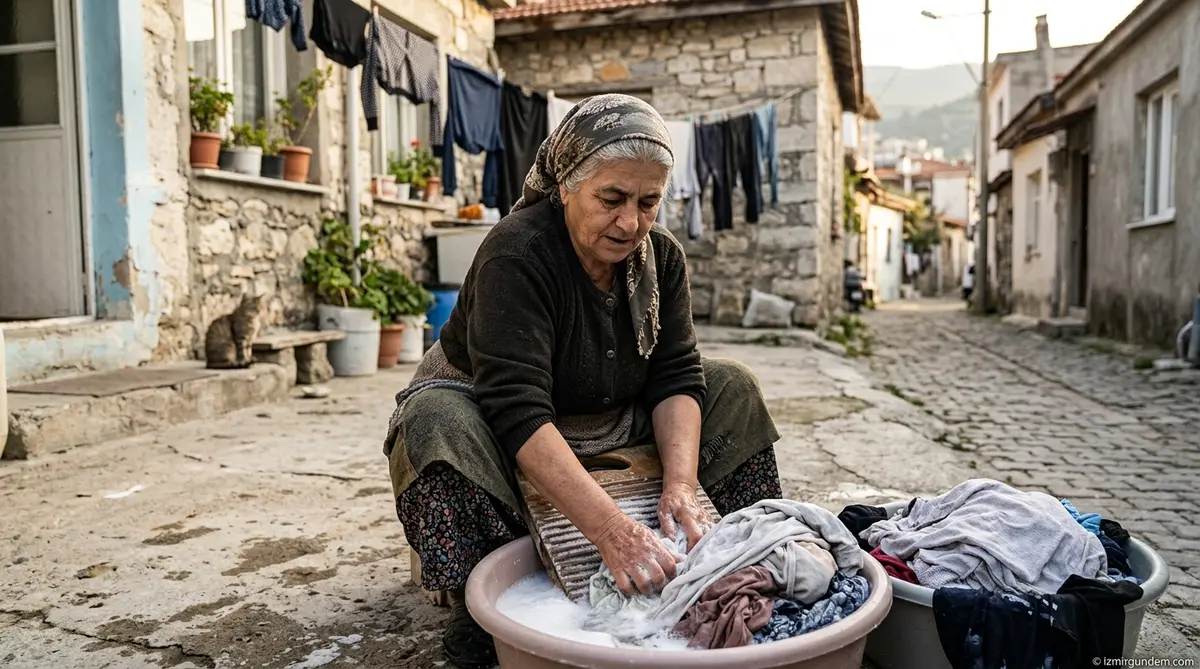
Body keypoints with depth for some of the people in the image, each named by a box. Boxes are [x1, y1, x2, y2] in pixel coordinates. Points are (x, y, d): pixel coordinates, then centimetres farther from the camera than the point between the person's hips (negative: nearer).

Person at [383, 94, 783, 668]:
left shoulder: (662, 258, -9)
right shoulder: (516, 254, -29)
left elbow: (676, 378, -13)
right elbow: (519, 414, -38)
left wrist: (681, 483, -31)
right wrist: (611, 529, -46)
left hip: (608, 428, 6)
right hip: (490, 424, -5)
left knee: (732, 389, -4)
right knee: (436, 424, -37)